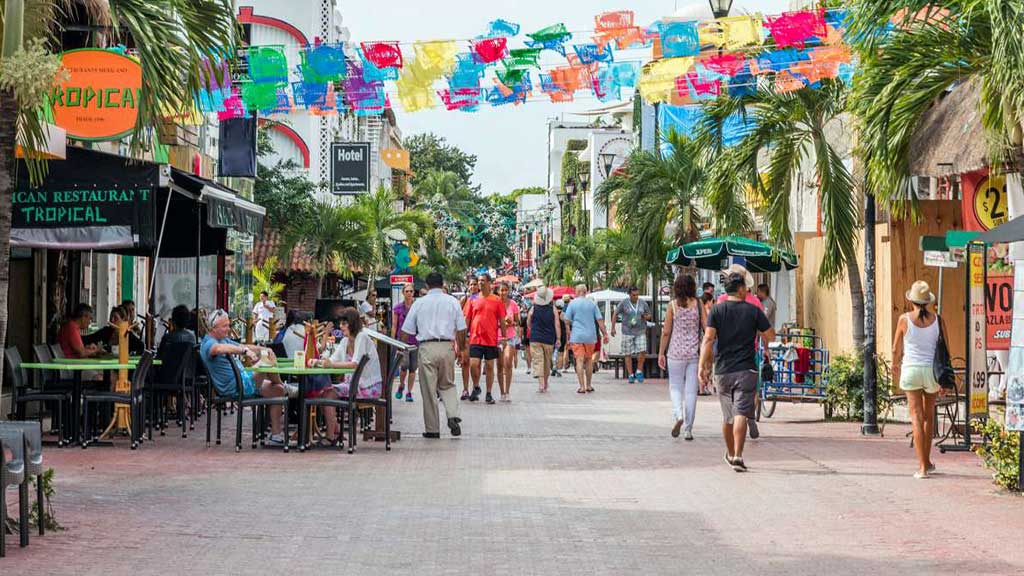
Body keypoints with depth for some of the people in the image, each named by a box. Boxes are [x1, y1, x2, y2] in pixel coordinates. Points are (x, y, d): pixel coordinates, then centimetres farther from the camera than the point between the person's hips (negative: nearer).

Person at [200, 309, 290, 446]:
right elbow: (218, 349, -37)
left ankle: (276, 435, 9)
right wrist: (245, 351, -45)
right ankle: (285, 388, 12)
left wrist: (263, 349, -1)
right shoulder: (208, 344, -13)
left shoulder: (225, 340, 21)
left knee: (277, 390, 8)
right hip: (234, 387, -11)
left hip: (243, 380, 11)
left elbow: (243, 347, 19)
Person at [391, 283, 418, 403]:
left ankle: (409, 392, 12)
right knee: (405, 365, -15)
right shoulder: (398, 307, 2)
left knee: (413, 368, 2)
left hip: (415, 340, 2)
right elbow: (394, 326, 4)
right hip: (402, 339, -2)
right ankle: (401, 385, 12)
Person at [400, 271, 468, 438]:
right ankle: (453, 415, -7)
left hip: (426, 347, -1)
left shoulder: (419, 303, 4)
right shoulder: (452, 302, 7)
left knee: (429, 389, 4)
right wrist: (462, 350, 18)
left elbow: (407, 331, 5)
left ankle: (432, 429, 8)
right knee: (447, 385, 17)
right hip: (447, 346, 2)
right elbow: (461, 329, 7)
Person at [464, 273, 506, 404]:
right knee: (473, 365, -7)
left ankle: (489, 394, 14)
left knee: (489, 366, 5)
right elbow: (467, 319, 9)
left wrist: (504, 337, 1)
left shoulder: (497, 300, 2)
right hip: (475, 338, 1)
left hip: (491, 339, -1)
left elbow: (502, 320, 5)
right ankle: (476, 387, 18)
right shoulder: (473, 300, 6)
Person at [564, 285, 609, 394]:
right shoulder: (592, 303, 6)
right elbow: (600, 320, 2)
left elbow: (567, 321, -1)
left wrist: (568, 337, 4)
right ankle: (589, 385, 22)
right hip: (590, 336, 3)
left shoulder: (572, 303, 0)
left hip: (577, 336, -3)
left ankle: (582, 387, -11)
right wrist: (604, 334, 6)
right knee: (589, 360, 15)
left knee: (579, 361, -5)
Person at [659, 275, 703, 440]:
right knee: (691, 391, 6)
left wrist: (661, 353, 5)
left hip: (676, 352, -1)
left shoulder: (673, 305, -3)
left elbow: (666, 332, -3)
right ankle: (688, 429, 7)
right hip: (694, 352, 1)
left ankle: (678, 415, -14)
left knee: (675, 386, 12)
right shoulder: (698, 304, 0)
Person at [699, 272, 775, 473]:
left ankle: (730, 454, 31)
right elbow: (771, 336, 5)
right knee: (741, 414, -9)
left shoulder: (717, 310, 2)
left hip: (722, 371, 3)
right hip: (746, 370, -3)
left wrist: (703, 365, -10)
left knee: (727, 416, 15)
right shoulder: (753, 311, -1)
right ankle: (737, 456, -21)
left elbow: (708, 339, -8)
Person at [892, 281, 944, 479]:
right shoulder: (938, 320, -1)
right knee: (929, 416, 20)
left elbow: (896, 349, 5)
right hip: (932, 370, 2)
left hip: (911, 369, -2)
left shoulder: (904, 320, -5)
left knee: (917, 418, 0)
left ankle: (922, 467, -6)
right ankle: (927, 461, 31)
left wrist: (895, 366, 25)